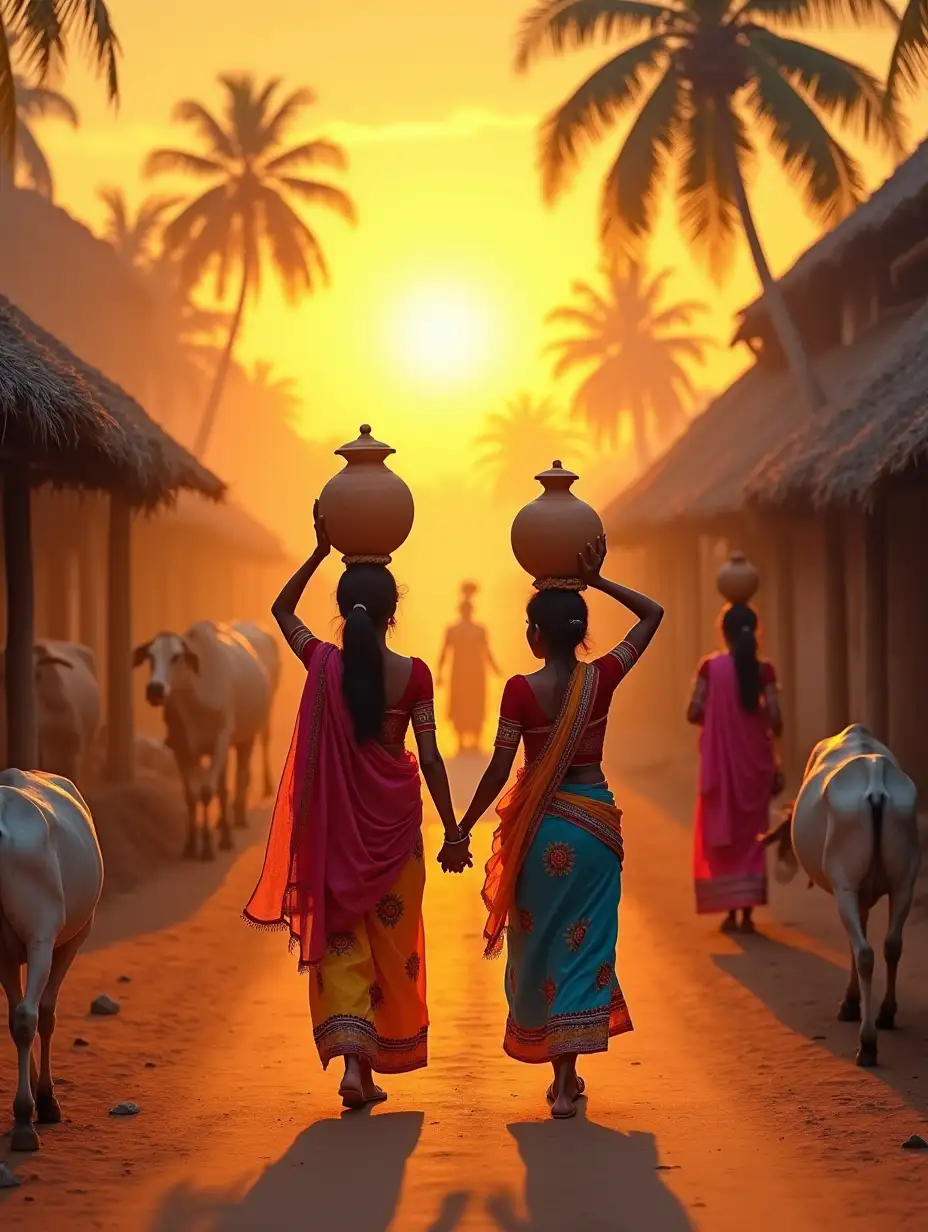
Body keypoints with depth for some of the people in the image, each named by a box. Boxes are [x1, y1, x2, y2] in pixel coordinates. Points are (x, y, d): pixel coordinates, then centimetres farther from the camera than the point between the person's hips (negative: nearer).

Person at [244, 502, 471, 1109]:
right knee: (389, 941, 12)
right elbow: (430, 759, -7)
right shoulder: (412, 674, -9)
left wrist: (321, 551, 9)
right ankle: (374, 1065, 19)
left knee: (341, 940, 5)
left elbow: (282, 609, 13)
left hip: (335, 823, 0)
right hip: (394, 823, 0)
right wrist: (453, 832, 1)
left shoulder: (324, 664, -6)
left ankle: (351, 1057, -13)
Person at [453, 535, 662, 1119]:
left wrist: (463, 828, -1)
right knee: (583, 942, 5)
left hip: (542, 827, -2)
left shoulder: (521, 690, -11)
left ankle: (562, 1071, 19)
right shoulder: (602, 679, -4)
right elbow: (653, 614, 9)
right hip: (595, 821, 2)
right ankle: (566, 1079, -1)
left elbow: (499, 771, -10)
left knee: (539, 942, 13)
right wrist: (597, 580, 8)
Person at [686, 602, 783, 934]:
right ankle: (747, 913, 5)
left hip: (720, 762, -1)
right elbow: (774, 719, -10)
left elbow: (694, 713, -9)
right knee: (750, 834, 9)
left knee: (721, 834, 9)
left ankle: (730, 911, 4)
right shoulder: (763, 670, -5)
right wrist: (771, 731, 13)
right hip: (754, 761, 1)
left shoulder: (711, 666, -5)